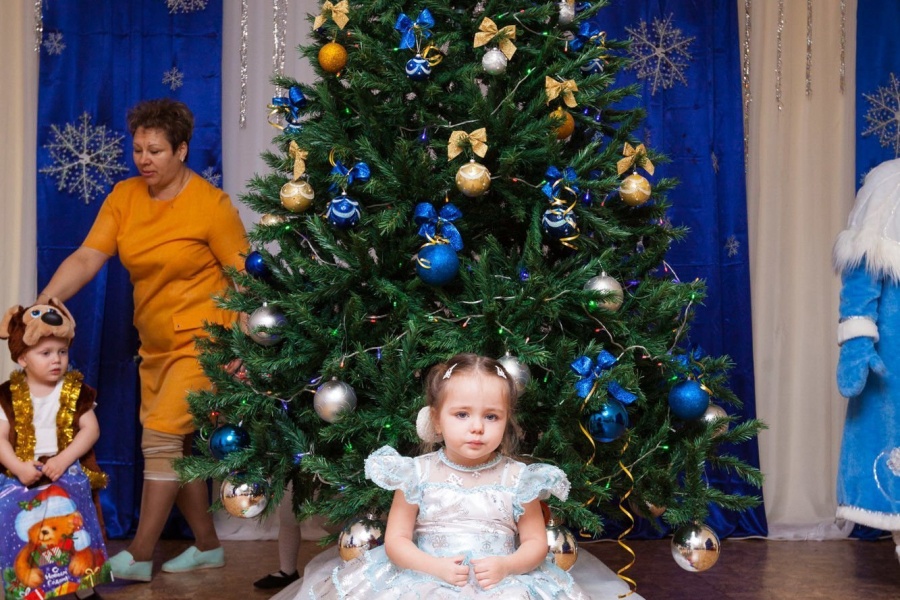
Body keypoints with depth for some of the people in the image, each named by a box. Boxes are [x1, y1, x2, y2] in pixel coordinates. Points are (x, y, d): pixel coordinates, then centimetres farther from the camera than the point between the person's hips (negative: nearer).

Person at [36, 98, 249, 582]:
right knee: (175, 446, 11)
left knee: (161, 437, -10)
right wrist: (42, 302, -21)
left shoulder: (211, 204, -14)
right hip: (156, 343, 7)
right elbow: (86, 258, -6)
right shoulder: (124, 197, 1)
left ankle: (138, 558, 2)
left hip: (201, 340, -7)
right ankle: (207, 545, 26)